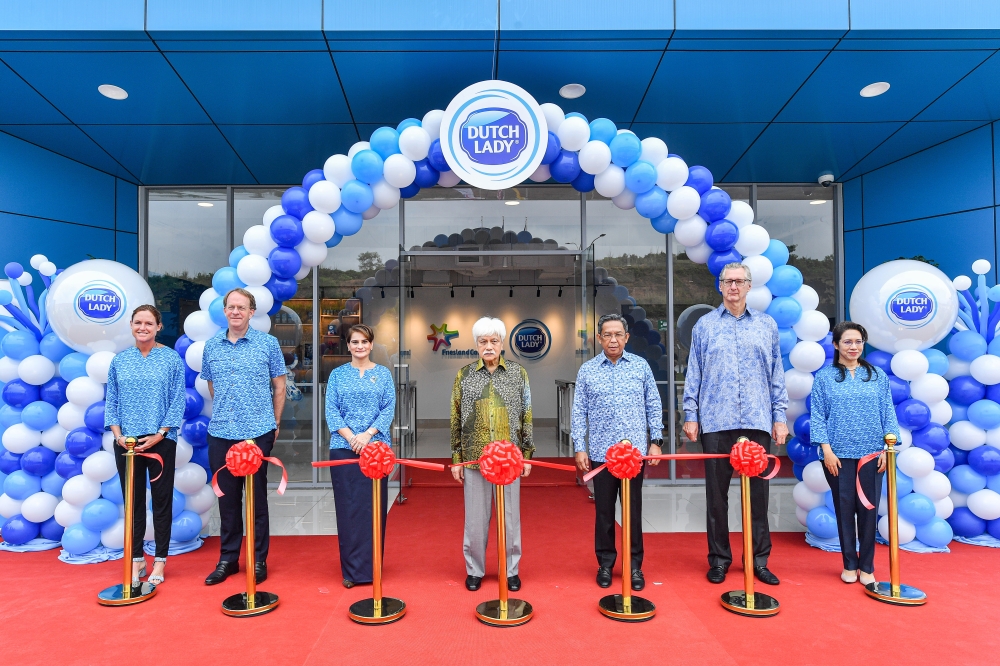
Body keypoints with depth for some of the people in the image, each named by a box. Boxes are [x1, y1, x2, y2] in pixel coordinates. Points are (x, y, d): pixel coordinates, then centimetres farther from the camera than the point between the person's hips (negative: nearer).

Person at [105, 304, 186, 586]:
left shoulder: (172, 359, -2)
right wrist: (118, 434, -5)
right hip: (126, 442, 3)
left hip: (161, 441, -2)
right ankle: (136, 558, 21)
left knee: (162, 499, 4)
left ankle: (160, 560, 15)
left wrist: (159, 434, -12)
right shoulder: (120, 360, 7)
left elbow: (178, 401, -4)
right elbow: (111, 401, 8)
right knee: (133, 500, 9)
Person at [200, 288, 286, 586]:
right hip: (220, 432, 3)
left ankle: (259, 560, 16)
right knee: (227, 497, 11)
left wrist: (275, 423, 5)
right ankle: (228, 558, 24)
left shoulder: (268, 343, -2)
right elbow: (211, 386, 19)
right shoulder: (211, 346, 7)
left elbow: (279, 386, 4)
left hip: (258, 432, -3)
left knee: (257, 497, 5)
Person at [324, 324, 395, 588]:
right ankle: (350, 569, 13)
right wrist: (350, 437, -12)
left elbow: (389, 409, 1)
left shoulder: (383, 374, 7)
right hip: (343, 447, 0)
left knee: (373, 505, 2)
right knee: (347, 506, 3)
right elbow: (331, 410, 1)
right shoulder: (338, 374, 8)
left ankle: (370, 567, 13)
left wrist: (367, 434, -12)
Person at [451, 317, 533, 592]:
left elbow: (527, 417, 5)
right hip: (474, 458, 0)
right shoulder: (464, 375, 2)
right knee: (475, 517, 8)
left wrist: (527, 454, 2)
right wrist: (456, 458, 3)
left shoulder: (518, 373, 2)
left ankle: (511, 570, 24)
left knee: (510, 515, 8)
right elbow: (456, 419, 4)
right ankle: (475, 570, 25)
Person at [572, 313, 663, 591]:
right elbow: (579, 411, 4)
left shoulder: (640, 366, 4)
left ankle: (635, 565, 20)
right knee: (604, 510, 8)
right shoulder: (587, 370, 3)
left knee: (633, 509, 6)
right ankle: (605, 563, 23)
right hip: (601, 452, 0)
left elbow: (653, 406, 8)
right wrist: (579, 448, -1)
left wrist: (656, 440, 2)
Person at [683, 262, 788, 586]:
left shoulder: (767, 325, 11)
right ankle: (719, 559, 18)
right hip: (716, 422, -1)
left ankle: (759, 559, 18)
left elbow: (777, 375, 11)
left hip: (757, 422, 1)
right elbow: (694, 374, 7)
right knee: (717, 493, 5)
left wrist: (779, 417, 6)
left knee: (758, 492, 5)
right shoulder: (704, 326, 8)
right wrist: (690, 415, 1)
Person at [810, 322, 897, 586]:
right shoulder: (824, 377, 2)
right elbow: (817, 416, -1)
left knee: (868, 509, 4)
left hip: (872, 454, 1)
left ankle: (867, 567, 18)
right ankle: (849, 565, 19)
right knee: (844, 508, 6)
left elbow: (888, 414, 6)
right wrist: (826, 449, -8)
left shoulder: (878, 376, 8)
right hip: (839, 454, -1)